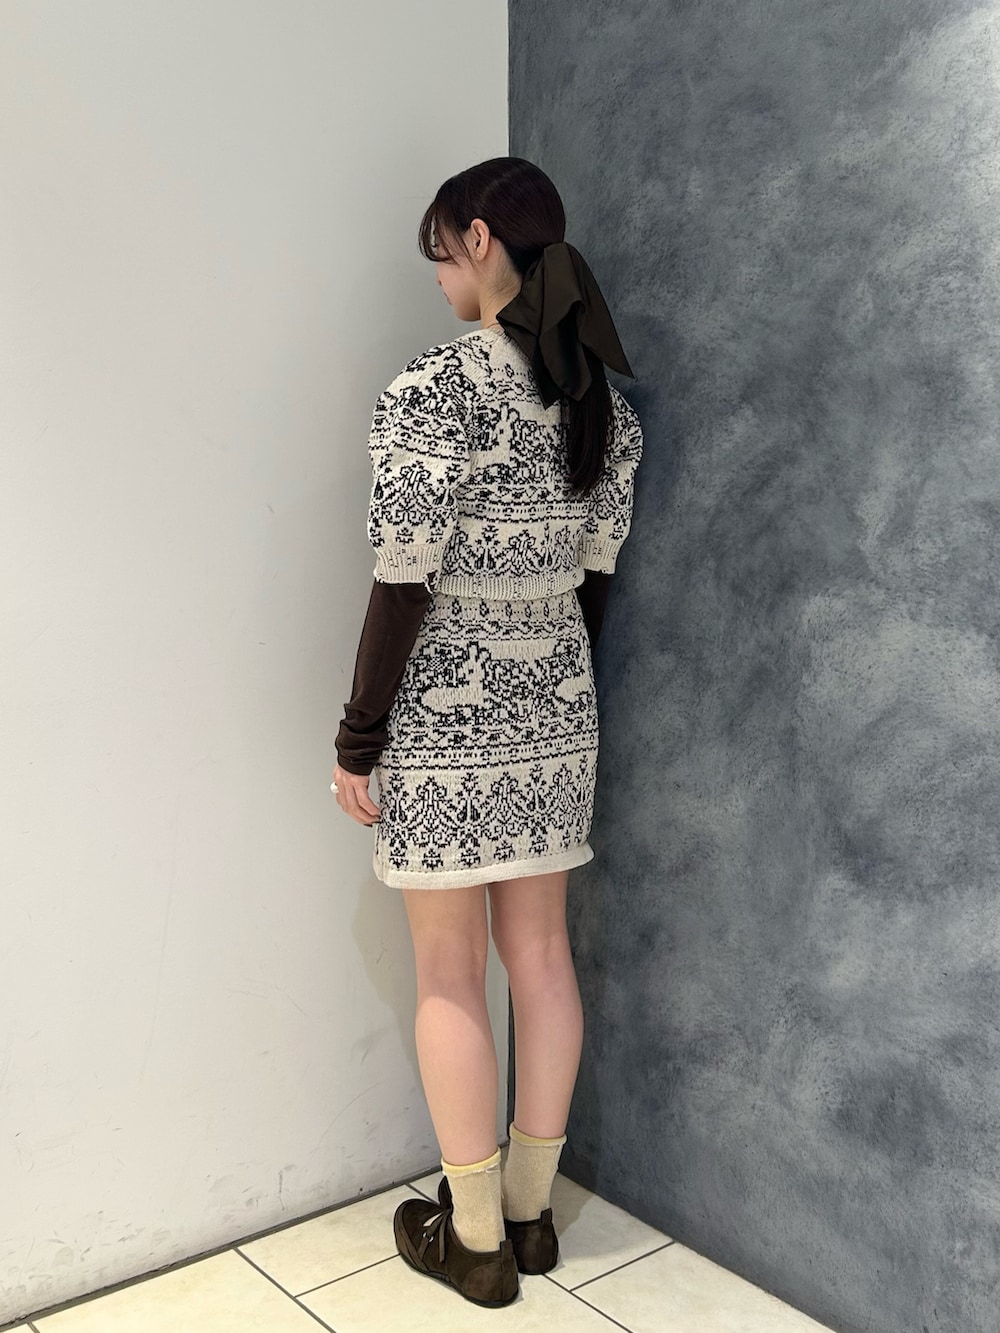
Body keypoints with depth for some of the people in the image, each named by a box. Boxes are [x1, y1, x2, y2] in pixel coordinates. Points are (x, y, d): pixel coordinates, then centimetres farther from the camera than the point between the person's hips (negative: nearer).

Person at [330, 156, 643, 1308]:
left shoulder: (429, 389, -17)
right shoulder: (606, 401, 4)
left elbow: (405, 583, -18)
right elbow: (597, 575, 8)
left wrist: (356, 741, -9)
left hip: (443, 723, -6)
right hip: (555, 717, 7)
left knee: (450, 974, 7)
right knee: (540, 955, 15)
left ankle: (477, 1240, 23)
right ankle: (530, 1211, 31)